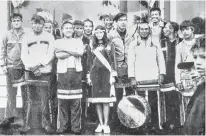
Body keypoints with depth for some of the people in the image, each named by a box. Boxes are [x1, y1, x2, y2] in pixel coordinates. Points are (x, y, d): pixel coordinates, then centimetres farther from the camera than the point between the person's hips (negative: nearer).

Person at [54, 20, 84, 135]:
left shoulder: (78, 41, 17)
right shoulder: (58, 42, 14)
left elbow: (80, 53, -4)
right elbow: (58, 55, -5)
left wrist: (65, 49, -5)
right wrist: (74, 52, -5)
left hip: (76, 71, 1)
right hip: (63, 72, 0)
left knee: (76, 101, -2)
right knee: (62, 101, -3)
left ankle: (76, 127, 3)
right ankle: (62, 126, 5)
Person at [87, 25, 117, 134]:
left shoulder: (109, 46, 8)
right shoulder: (93, 47, 15)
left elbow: (112, 61, 5)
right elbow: (90, 62, 16)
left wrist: (112, 75, -3)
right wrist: (89, 76, 9)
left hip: (106, 73, -2)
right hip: (95, 74, 3)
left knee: (105, 99, -8)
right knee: (97, 100, 0)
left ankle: (106, 124, -5)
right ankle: (100, 124, 5)